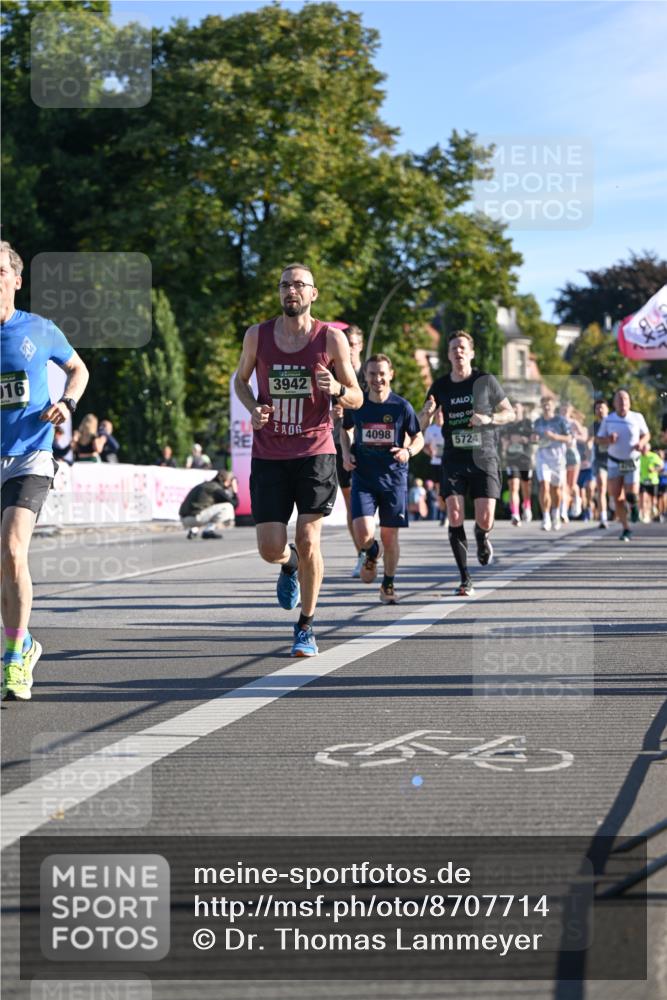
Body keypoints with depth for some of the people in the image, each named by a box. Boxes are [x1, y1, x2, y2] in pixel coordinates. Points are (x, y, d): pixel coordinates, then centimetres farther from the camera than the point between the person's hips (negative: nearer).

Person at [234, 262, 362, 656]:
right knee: (271, 549, -4)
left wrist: (337, 389, -19)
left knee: (308, 541, -10)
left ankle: (306, 627, 8)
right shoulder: (257, 335, 2)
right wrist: (253, 409, -3)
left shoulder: (331, 339, -2)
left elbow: (357, 399, 4)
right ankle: (289, 564, 36)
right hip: (269, 456, 2)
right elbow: (241, 379, 19)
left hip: (315, 451, -2)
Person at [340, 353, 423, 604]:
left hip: (394, 477, 0)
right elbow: (346, 430, 19)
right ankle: (372, 554, 21)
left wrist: (408, 452, -14)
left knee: (390, 536, 3)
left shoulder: (401, 406, -3)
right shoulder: (356, 404, 0)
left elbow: (418, 438, 7)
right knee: (363, 533, -16)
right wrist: (346, 452, 2)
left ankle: (388, 585, 24)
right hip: (363, 478, 0)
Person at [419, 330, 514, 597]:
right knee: (455, 518, -12)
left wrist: (489, 419, -13)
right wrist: (427, 412, -12)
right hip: (454, 459, 2)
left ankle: (481, 536, 30)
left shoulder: (486, 381, 0)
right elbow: (420, 425, 11)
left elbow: (510, 413, 7)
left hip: (483, 458, -1)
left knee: (485, 521, -10)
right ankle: (465, 579, -2)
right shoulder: (440, 386, 6)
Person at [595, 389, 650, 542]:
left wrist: (641, 442, -13)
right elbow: (598, 439, 5)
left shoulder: (637, 418, -4)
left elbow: (646, 435, 9)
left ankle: (634, 505, 29)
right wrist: (608, 440, -17)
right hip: (614, 463, 1)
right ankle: (625, 530, 8)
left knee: (631, 496, -10)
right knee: (617, 498, -6)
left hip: (632, 463, -1)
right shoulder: (608, 420, -3)